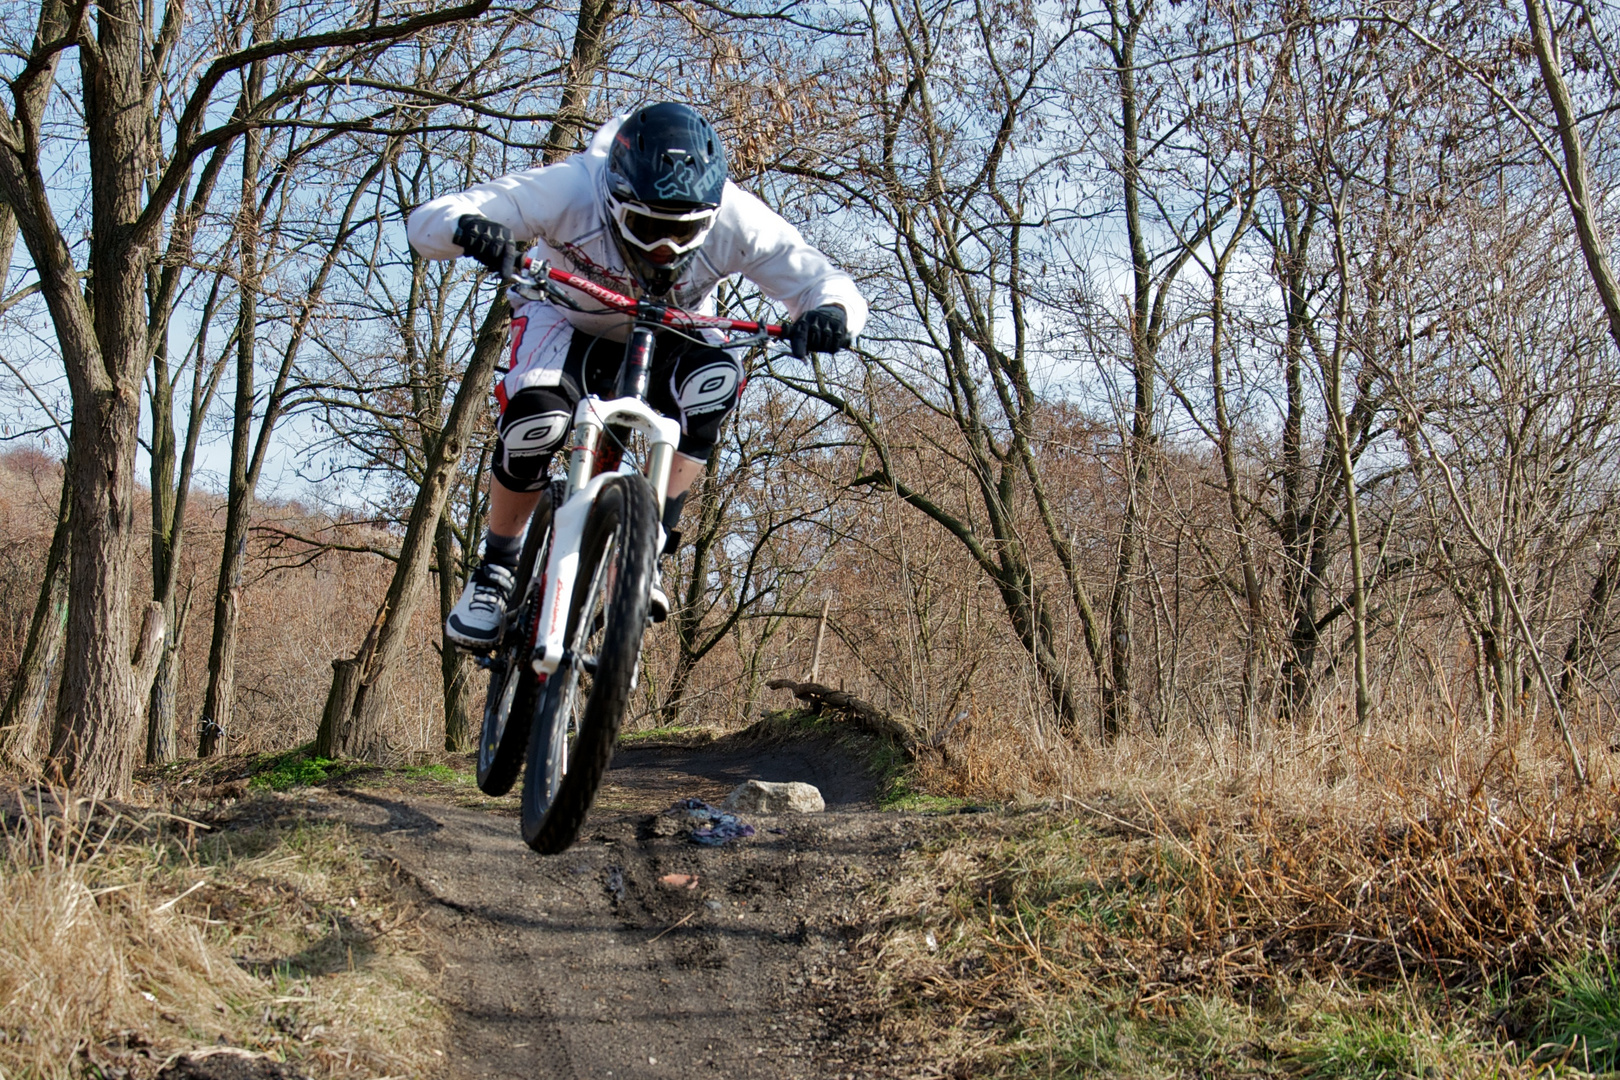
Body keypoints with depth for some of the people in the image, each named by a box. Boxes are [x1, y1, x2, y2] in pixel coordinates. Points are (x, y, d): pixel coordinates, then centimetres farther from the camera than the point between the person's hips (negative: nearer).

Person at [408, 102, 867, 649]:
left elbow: (830, 283, -27)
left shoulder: (735, 220, -30)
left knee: (715, 376, -33)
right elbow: (426, 220, -33)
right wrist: (465, 227, -57)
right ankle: (496, 571, -6)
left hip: (667, 337, 1)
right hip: (568, 321, -1)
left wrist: (831, 311, -52)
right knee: (537, 416, -31)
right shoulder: (571, 190, -34)